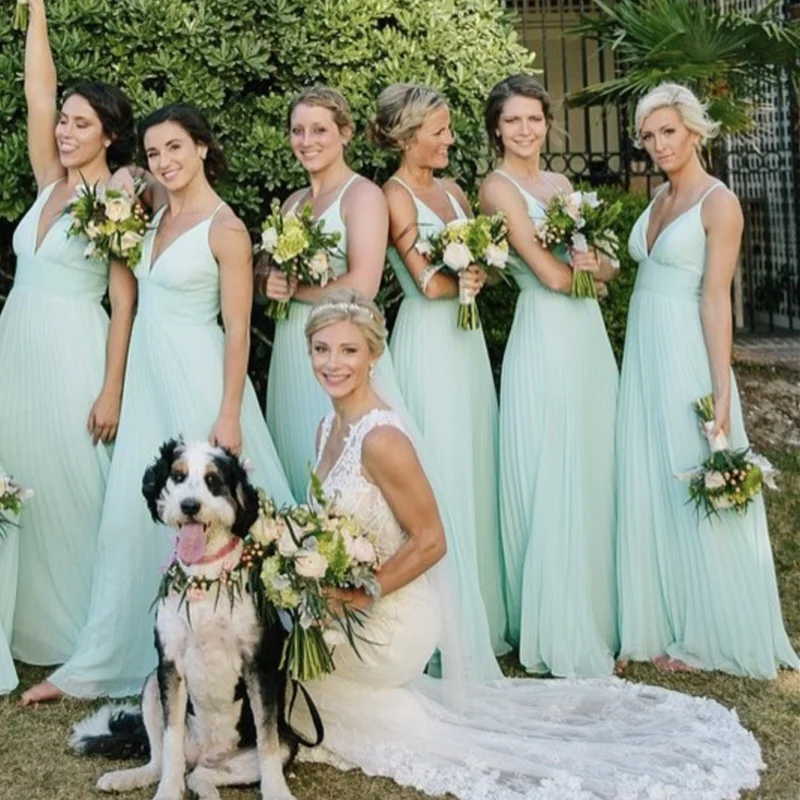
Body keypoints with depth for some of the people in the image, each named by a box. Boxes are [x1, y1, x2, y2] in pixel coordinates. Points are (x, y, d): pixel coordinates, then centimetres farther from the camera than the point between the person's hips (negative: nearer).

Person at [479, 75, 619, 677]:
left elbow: (607, 263, 12)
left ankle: (598, 621, 24)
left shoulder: (561, 183, 16)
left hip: (591, 337, 8)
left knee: (595, 479, 11)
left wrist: (595, 263, -9)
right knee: (552, 487, -3)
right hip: (545, 340, -8)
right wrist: (580, 265, 4)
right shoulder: (499, 188, -7)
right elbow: (550, 274, -15)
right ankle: (562, 639, 8)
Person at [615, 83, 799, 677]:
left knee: (695, 494, 1)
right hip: (642, 356, 8)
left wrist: (721, 393, -18)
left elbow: (716, 300, -15)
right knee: (649, 493, 10)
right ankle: (666, 624, 21)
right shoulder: (660, 200, 14)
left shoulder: (719, 203, -9)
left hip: (685, 356, -8)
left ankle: (711, 634, 15)